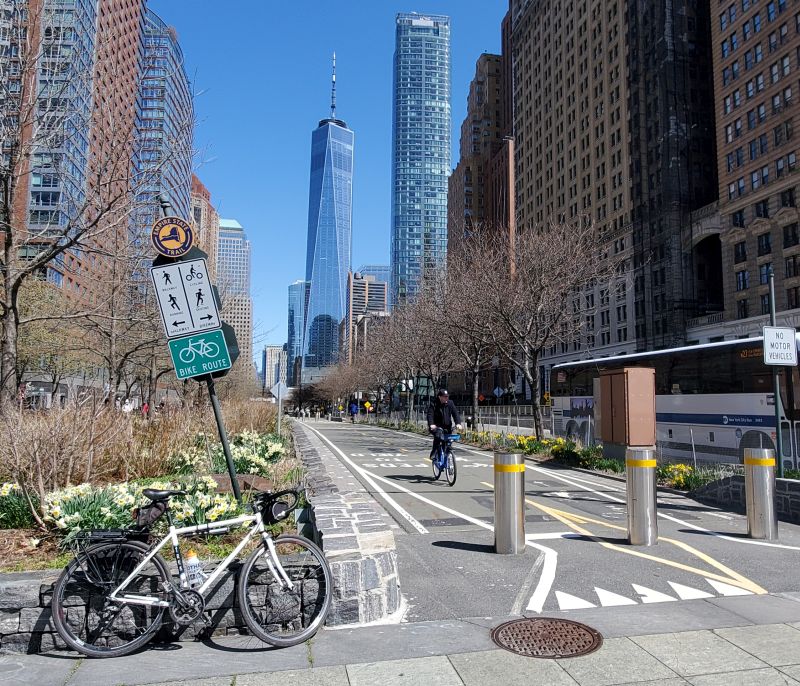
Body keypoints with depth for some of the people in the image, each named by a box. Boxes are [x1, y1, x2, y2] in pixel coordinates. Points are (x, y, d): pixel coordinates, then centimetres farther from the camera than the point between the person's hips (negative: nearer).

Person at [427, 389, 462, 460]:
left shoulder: (450, 403, 3)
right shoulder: (433, 405, -6)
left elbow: (455, 413, -3)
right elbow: (430, 415, -18)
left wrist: (458, 423, -20)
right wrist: (431, 424, -36)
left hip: (447, 427, 4)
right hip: (436, 427, -4)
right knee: (438, 434, -33)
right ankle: (433, 454, -26)